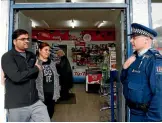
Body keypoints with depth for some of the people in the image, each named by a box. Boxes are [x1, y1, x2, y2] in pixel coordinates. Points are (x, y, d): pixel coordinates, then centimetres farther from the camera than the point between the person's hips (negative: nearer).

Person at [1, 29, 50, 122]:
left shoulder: (32, 56, 14)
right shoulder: (7, 57, -5)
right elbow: (17, 77, -20)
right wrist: (35, 69, -6)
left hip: (35, 102, 5)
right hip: (17, 106, -5)